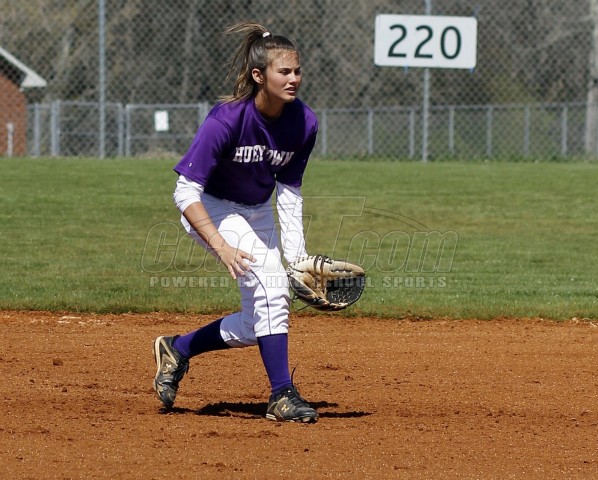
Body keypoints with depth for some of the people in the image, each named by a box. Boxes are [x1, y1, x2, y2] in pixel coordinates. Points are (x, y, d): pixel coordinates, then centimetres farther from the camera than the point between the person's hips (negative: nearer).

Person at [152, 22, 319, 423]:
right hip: (212, 210, -7)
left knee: (256, 325, 5)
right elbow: (186, 193, -29)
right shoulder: (227, 120, -31)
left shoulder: (304, 122, -15)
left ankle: (178, 349, 28)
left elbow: (289, 193, -3)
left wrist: (298, 257, -10)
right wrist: (221, 246, -39)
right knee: (270, 288, -26)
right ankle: (283, 396, -20)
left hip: (259, 213, 7)